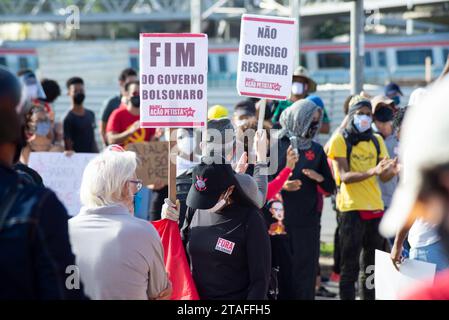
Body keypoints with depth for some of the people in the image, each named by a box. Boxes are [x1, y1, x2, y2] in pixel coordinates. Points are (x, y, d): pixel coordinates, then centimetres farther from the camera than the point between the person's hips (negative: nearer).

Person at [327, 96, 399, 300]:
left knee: (372, 266, 11)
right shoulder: (340, 140, -4)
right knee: (350, 267, -4)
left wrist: (392, 171, -16)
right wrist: (372, 171, -29)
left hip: (375, 208, 5)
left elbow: (384, 177, 8)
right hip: (351, 209, -5)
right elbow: (344, 176, -15)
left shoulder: (377, 141, 12)